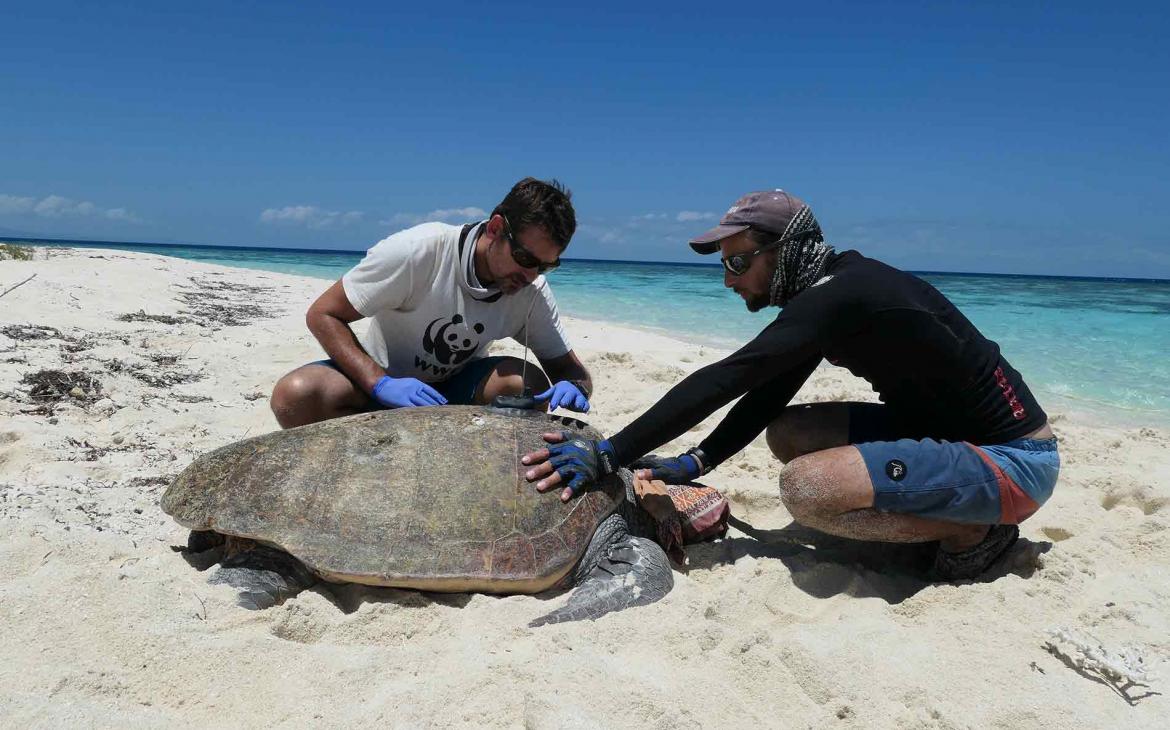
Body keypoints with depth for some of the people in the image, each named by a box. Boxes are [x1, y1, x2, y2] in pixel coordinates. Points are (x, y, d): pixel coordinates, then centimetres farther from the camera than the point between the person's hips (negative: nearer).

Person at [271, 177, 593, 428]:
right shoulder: (418, 251, -26)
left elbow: (572, 369, -5)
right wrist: (382, 384, -35)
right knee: (296, 394, -31)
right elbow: (322, 315, -19)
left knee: (528, 383, -27)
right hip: (377, 380, -2)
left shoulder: (532, 293, -13)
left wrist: (573, 387, -32)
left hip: (453, 390, 2)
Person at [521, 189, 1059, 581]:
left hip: (1012, 458, -9)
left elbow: (723, 381, -31)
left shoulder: (839, 296, -24)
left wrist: (610, 456, -29)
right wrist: (694, 463, -3)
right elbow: (768, 394, 8)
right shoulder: (828, 292, 6)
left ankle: (974, 532, -5)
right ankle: (940, 515, 9)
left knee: (805, 487, -28)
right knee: (787, 434, 6)